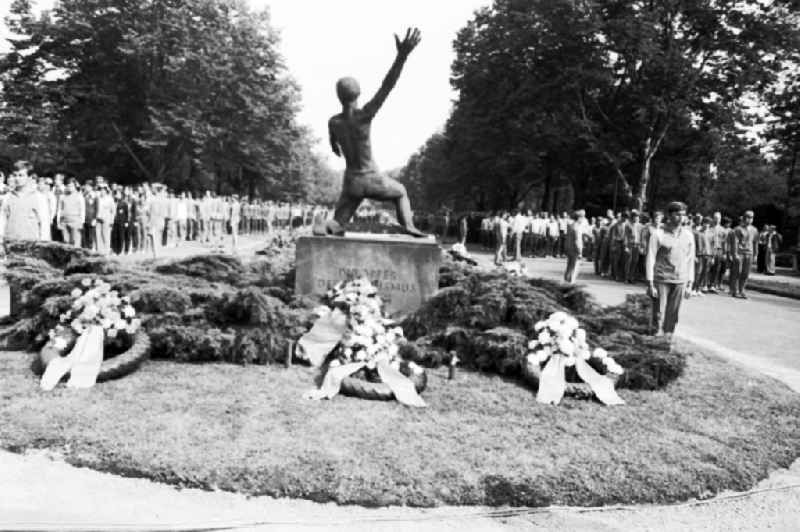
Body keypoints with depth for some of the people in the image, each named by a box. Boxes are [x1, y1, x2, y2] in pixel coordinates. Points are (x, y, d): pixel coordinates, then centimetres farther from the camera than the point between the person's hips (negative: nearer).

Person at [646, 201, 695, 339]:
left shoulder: (688, 235, 7)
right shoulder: (658, 234, -5)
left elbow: (690, 259, 12)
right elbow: (650, 259, -6)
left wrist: (689, 283, 9)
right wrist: (650, 284, -10)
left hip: (680, 281, 3)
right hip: (661, 280, -3)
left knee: (673, 314, 5)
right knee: (659, 313, -2)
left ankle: (668, 336, 15)